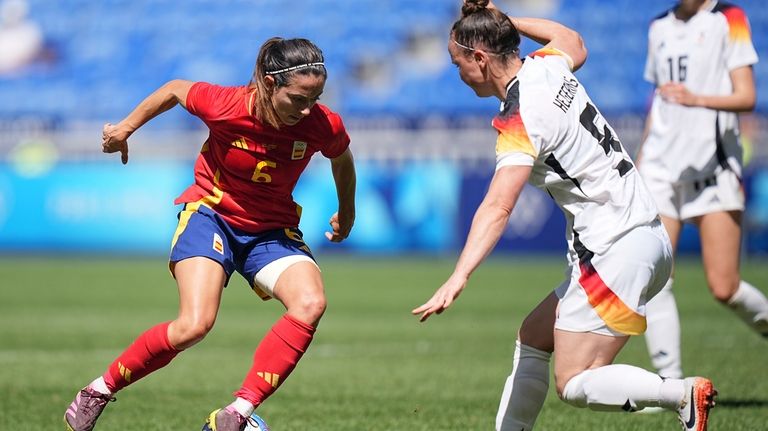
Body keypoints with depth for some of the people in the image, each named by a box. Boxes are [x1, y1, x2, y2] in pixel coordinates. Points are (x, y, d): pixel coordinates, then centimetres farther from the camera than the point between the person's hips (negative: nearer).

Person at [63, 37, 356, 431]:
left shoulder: (324, 126, -17)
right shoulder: (224, 105, -24)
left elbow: (342, 160, 8)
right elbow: (174, 90, -2)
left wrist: (346, 214, 23)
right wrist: (126, 127, 10)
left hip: (272, 231, 3)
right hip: (211, 211, -3)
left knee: (310, 303, -29)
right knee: (195, 324, -26)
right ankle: (99, 391, -4)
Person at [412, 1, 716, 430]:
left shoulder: (521, 119, -18)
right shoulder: (547, 66, 6)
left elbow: (498, 207, -31)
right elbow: (573, 42, 33)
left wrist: (458, 277, -41)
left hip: (618, 250, -10)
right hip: (647, 233, 10)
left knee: (574, 385, -9)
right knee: (533, 338, 15)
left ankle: (685, 394, -11)